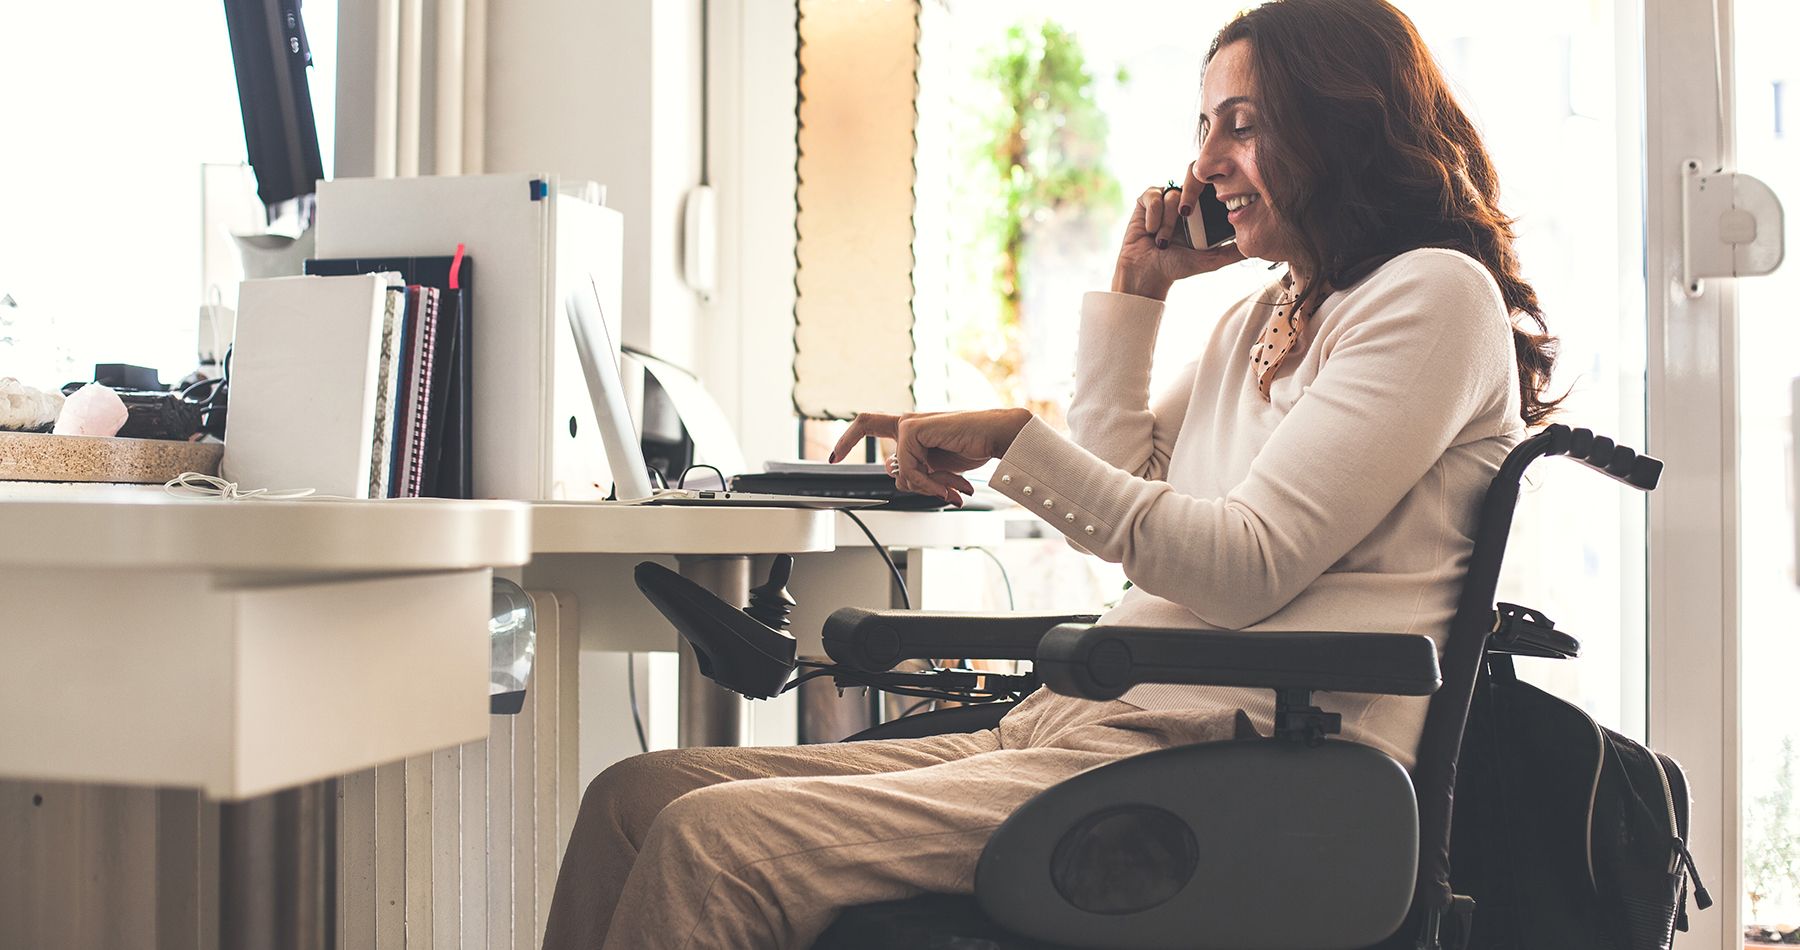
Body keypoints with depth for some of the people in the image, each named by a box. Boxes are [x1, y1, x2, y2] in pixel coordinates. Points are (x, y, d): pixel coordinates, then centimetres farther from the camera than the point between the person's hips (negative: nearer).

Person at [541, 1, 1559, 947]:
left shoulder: (1435, 293, -3)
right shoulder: (1262, 320, 25)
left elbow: (1247, 567, -14)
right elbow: (1120, 495, 23)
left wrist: (1010, 438, -15)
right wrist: (1136, 289, 20)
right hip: (1077, 724, 9)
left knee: (711, 840, -24)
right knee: (638, 793, -5)